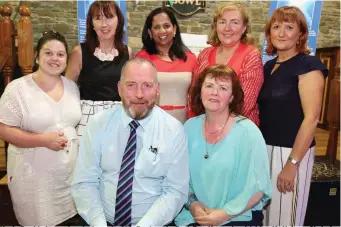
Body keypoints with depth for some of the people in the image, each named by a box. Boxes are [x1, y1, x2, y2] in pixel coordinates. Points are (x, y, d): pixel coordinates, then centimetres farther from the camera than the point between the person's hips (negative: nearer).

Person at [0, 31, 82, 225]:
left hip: (70, 171, 4)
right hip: (33, 175, -4)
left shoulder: (72, 86, 6)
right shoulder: (17, 88, -10)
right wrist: (44, 140, -21)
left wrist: (74, 142, 1)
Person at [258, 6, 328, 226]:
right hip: (264, 148, 6)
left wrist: (292, 163, -18)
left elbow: (311, 118, -16)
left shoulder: (308, 65, -10)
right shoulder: (269, 66, 11)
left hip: (290, 151, -6)